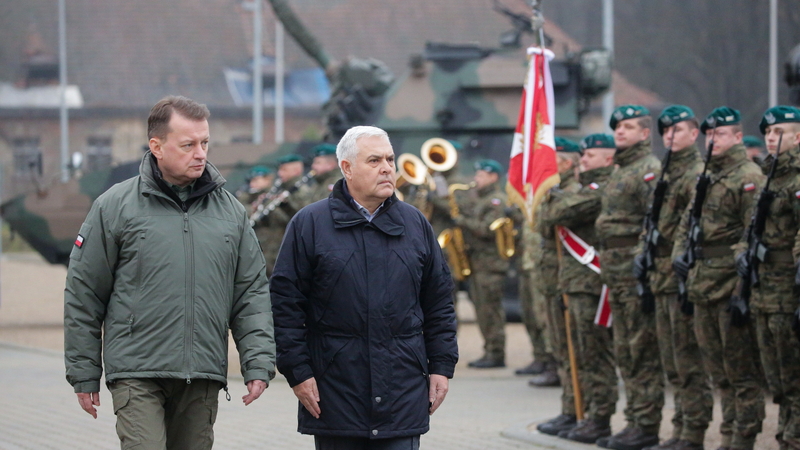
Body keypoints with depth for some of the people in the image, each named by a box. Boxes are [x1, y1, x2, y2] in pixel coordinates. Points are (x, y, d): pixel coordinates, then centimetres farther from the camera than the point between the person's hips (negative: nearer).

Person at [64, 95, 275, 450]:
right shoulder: (115, 207, 1)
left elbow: (252, 293, 13)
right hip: (137, 374, -4)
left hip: (203, 380, 4)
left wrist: (258, 362, 1)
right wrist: (84, 373, 2)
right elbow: (83, 296, 3)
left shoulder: (230, 211, 12)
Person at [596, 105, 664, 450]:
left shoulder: (649, 169, -10)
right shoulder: (619, 172, 20)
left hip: (637, 270, -10)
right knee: (625, 353, 12)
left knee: (644, 351, -7)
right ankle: (635, 421, 18)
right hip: (616, 274, 10)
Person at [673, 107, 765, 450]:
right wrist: (679, 253, 5)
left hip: (731, 284, -9)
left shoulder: (749, 178, -8)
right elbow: (687, 222, 23)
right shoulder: (706, 178, 18)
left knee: (740, 368, -5)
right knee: (717, 369, 13)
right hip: (702, 286, 9)